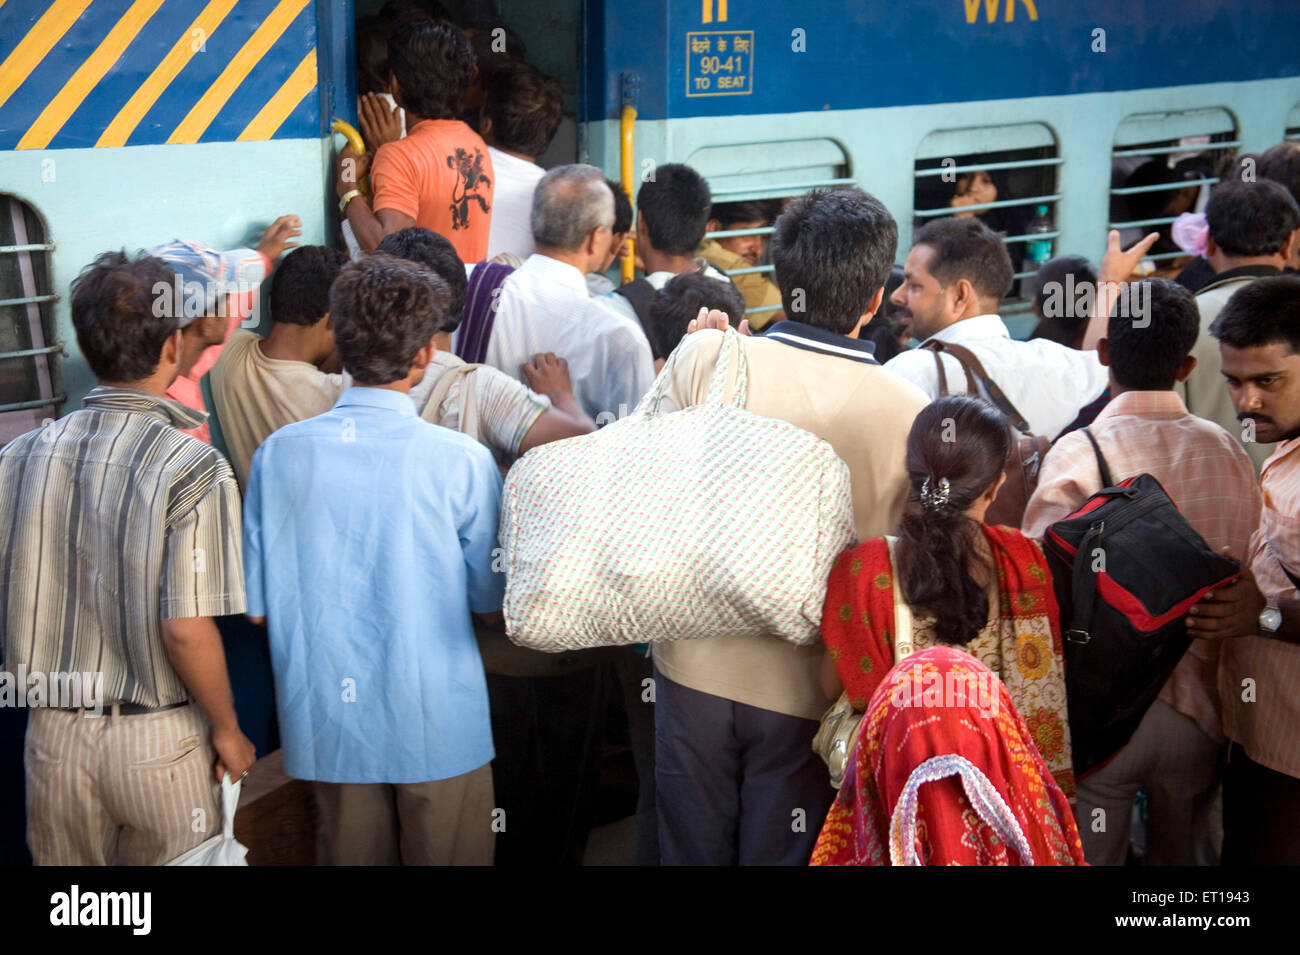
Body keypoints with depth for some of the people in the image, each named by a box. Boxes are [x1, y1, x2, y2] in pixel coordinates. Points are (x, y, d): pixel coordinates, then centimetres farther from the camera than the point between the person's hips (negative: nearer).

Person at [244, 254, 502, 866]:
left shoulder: (279, 454, -7)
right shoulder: (462, 462, -15)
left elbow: (256, 608, -1)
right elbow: (491, 603, -5)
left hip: (325, 724, 3)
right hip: (437, 725, -3)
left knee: (353, 856, 18)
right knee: (448, 858, 14)